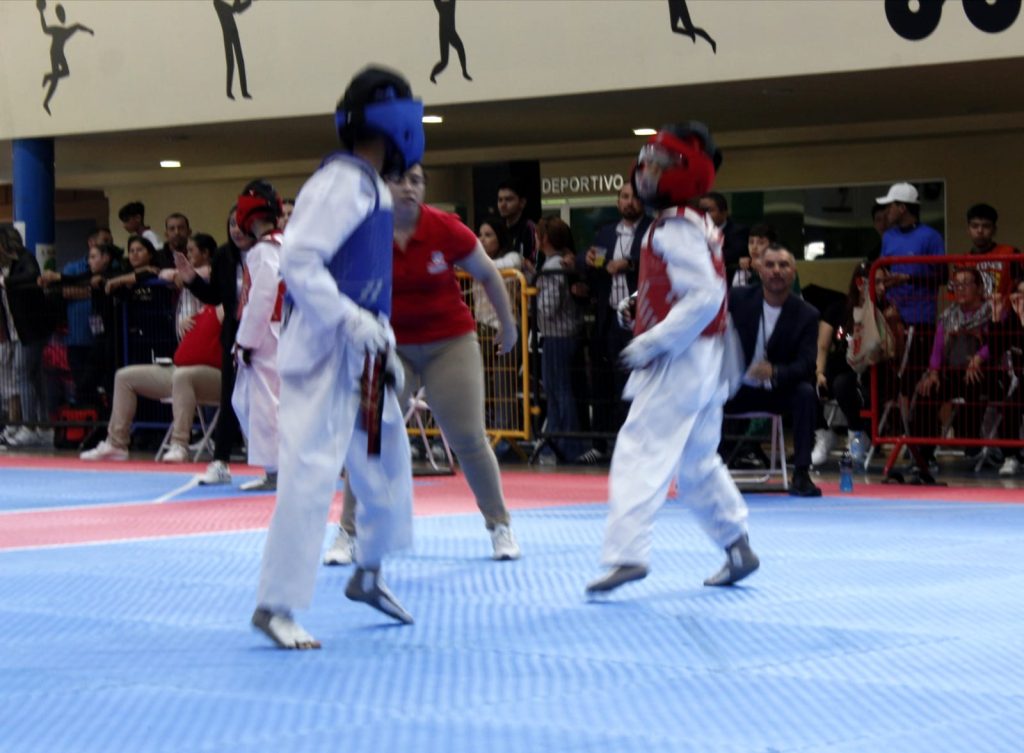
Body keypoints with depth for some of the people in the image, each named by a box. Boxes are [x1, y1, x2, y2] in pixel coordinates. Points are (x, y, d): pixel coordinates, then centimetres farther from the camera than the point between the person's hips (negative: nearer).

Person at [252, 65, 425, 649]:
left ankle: (368, 574, 37)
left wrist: (384, 343, 21)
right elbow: (298, 260, -24)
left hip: (360, 353, 10)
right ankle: (276, 606, -6)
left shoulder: (372, 186, 14)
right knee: (312, 470, -11)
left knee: (386, 458, 20)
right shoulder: (340, 183, -16)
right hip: (324, 348, -10)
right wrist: (352, 321, -26)